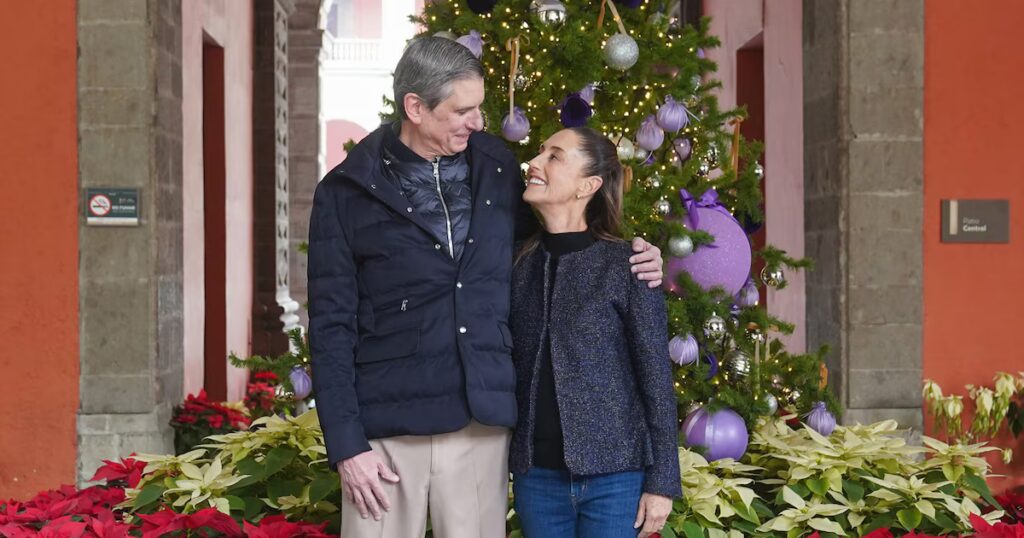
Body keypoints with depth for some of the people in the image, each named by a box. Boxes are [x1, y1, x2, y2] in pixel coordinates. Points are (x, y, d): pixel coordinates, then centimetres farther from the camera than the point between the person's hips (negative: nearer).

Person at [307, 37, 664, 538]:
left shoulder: (498, 169, 6)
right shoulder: (347, 192, -2)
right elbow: (331, 325, -2)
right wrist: (346, 443, -8)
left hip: (483, 422, 3)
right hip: (387, 428, -2)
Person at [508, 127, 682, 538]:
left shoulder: (625, 264, -6)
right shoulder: (520, 265, 5)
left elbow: (656, 378, -5)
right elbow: (503, 368, 9)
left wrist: (661, 481, -7)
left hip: (614, 477, -3)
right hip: (536, 477, 4)